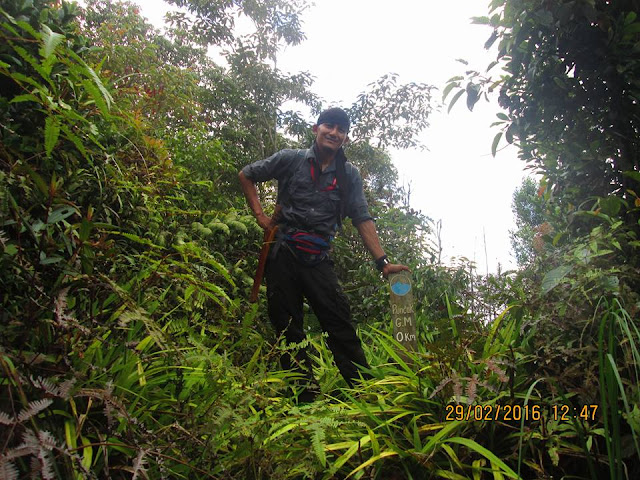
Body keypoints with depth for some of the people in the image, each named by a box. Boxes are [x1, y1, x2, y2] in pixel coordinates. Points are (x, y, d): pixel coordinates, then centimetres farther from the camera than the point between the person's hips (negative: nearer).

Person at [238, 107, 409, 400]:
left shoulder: (349, 175, 9)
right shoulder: (291, 160, 5)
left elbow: (362, 219, 2)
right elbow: (246, 175, 13)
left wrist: (382, 262, -8)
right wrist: (260, 216, 3)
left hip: (319, 260, 1)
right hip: (283, 255, 0)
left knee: (341, 326, -7)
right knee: (288, 329, 2)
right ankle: (304, 399, 12)